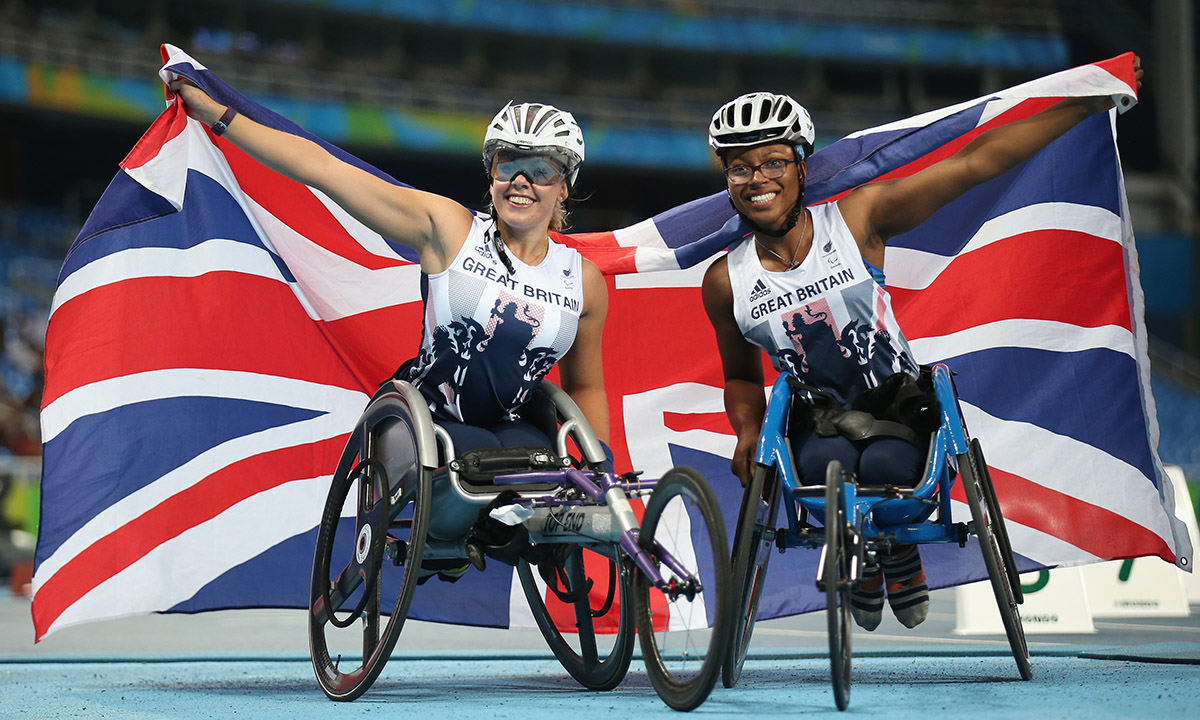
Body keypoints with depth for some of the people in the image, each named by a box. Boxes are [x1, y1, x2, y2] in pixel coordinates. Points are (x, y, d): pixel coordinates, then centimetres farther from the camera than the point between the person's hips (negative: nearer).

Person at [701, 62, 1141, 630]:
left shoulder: (857, 217, -9)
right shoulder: (726, 282, -2)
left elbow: (974, 163, -10)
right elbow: (741, 377, 15)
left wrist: (1087, 104, -10)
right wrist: (748, 434, -7)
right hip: (817, 419, 1)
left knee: (884, 464, -34)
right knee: (826, 462, -34)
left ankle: (900, 548, 4)